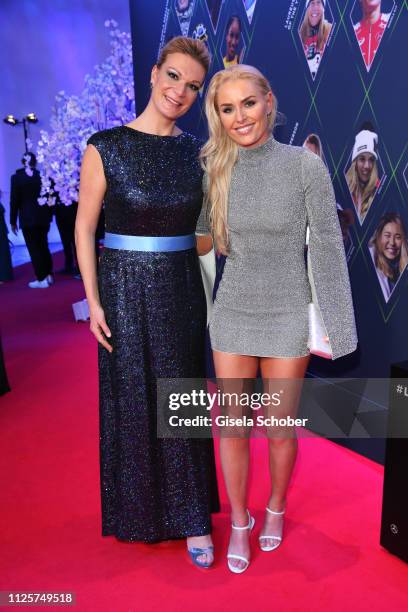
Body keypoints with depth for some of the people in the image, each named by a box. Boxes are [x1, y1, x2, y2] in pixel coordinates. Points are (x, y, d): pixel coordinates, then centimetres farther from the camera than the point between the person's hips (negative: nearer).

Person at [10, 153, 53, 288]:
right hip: (43, 217, 4)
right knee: (43, 246, 17)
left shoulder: (16, 177, -7)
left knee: (34, 248, 1)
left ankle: (42, 279, 0)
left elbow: (14, 201, -7)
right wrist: (49, 215, 12)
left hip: (27, 219, -3)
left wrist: (13, 221, 0)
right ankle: (48, 275, 20)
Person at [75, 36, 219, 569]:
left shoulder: (197, 152, 3)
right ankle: (139, 508, 34)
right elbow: (84, 228, -4)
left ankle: (191, 516, 26)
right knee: (131, 401, 10)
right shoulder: (105, 147, -7)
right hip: (126, 290, -2)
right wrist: (94, 302, -8)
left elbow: (207, 228, 11)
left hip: (182, 290, 3)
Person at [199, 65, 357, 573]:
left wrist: (337, 326, -9)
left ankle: (276, 507, 42)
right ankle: (239, 521, 35)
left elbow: (327, 250, -10)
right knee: (232, 428, 10)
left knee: (280, 430, 11)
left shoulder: (305, 165, -13)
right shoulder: (215, 169, -2)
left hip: (286, 318, -2)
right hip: (232, 315, 3)